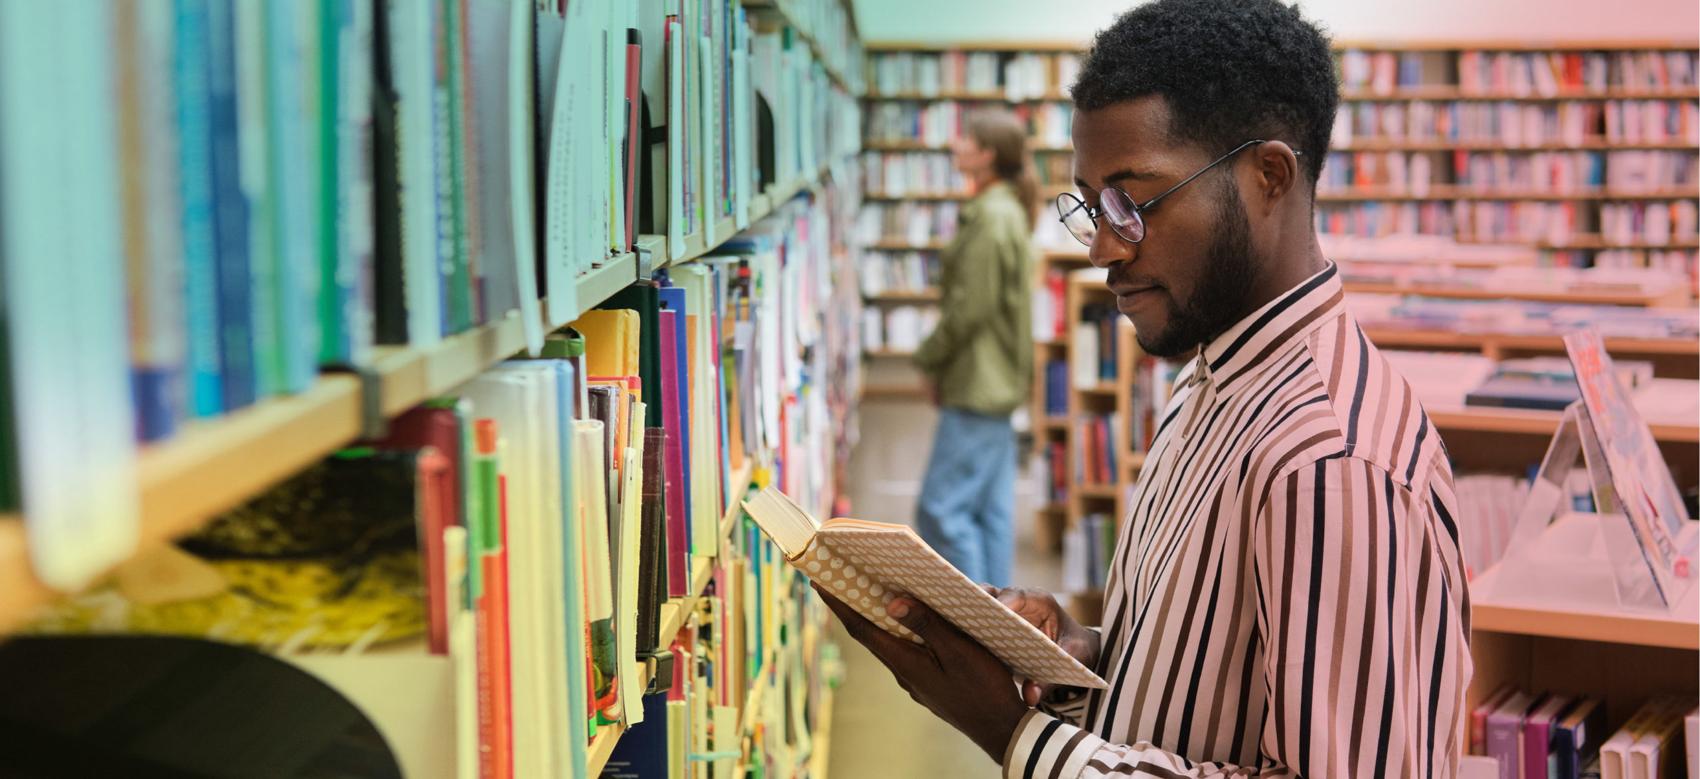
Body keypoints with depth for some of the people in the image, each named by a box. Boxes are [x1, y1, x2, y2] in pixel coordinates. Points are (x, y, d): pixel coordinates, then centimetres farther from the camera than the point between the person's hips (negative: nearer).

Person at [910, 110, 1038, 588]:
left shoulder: (991, 216, -17)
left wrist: (930, 361, -6)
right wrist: (940, 366, 16)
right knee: (991, 509, 12)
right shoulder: (1008, 211, 15)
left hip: (976, 387, -10)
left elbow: (969, 308, -19)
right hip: (997, 386, 10)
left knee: (942, 508, -6)